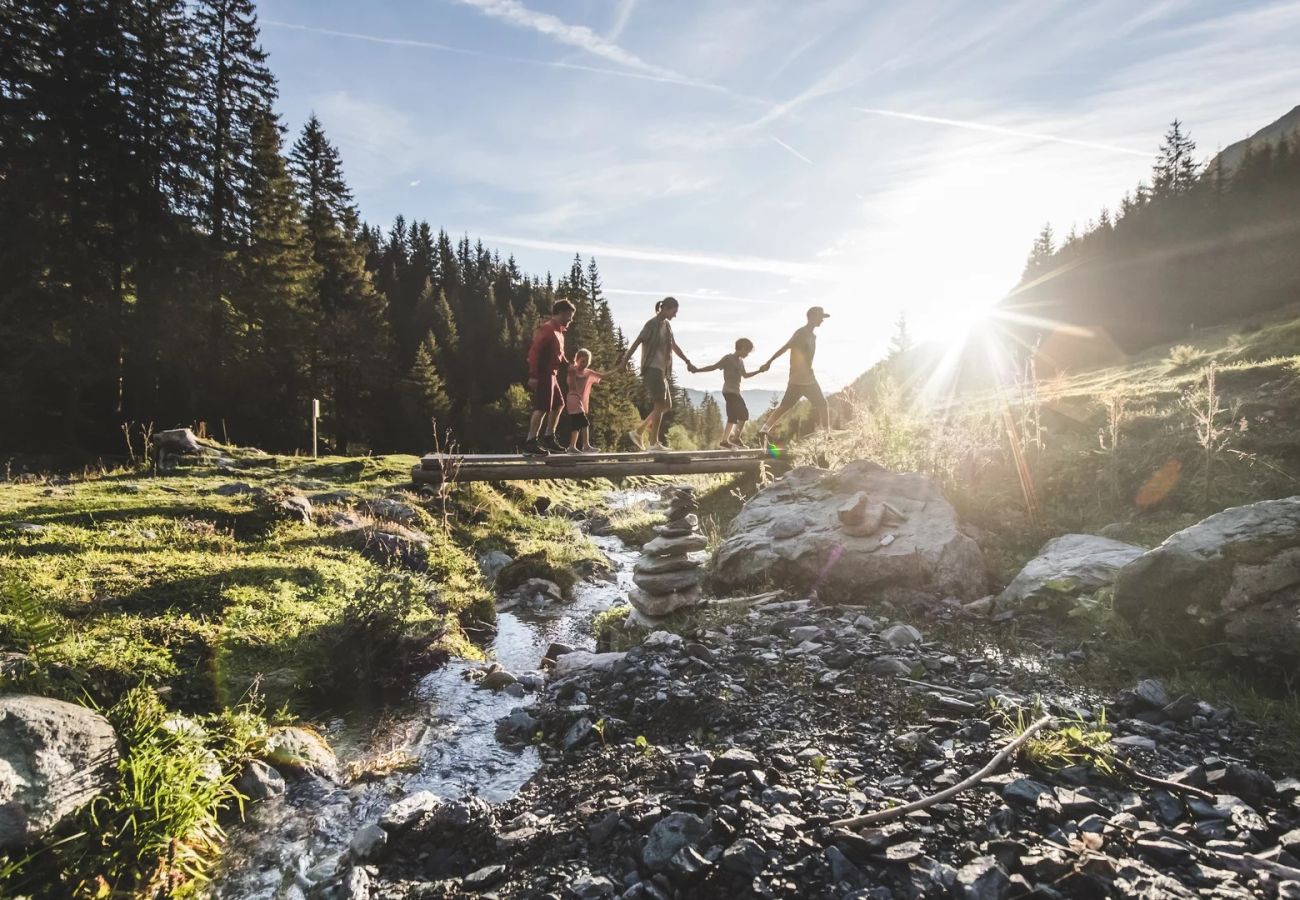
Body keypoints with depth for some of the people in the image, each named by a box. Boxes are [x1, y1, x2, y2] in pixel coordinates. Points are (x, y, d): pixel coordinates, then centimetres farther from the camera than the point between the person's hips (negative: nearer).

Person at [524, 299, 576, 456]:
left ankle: (548, 438, 24)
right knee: (542, 408, -12)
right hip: (543, 374, -11)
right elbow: (534, 351, -21)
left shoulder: (558, 331, 17)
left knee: (558, 404, 17)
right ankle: (530, 443, -11)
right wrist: (533, 376, -26)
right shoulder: (547, 329, -14)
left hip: (551, 374, 11)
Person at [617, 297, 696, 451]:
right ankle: (653, 442, -1)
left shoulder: (667, 325, 15)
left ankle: (638, 432, 12)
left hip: (661, 370, 9)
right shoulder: (652, 324, -10)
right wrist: (624, 362, -22)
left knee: (667, 405, 10)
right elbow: (636, 343, -16)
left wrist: (687, 361, 32)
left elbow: (674, 345, 27)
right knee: (660, 405, -8)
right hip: (652, 369, -9)